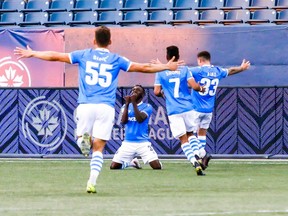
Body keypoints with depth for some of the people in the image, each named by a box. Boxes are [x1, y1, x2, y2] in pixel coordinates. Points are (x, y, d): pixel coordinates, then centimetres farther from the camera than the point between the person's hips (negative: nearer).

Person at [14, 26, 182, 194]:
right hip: (106, 107, 0)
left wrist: (31, 53, 25)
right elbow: (144, 68, 12)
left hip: (85, 105, 0)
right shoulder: (116, 60, 9)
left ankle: (83, 139, -21)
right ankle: (92, 181, -12)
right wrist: (167, 67, 25)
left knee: (82, 136, 17)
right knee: (98, 148, 4)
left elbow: (55, 56, 13)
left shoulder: (83, 55, 9)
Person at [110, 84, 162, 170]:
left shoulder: (147, 107, 1)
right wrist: (127, 104, -13)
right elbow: (123, 121, -6)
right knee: (113, 166, -6)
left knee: (157, 166, -18)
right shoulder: (125, 106, 11)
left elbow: (140, 119, -17)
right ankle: (130, 162, 24)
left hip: (143, 143, -3)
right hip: (127, 143, 3)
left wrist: (134, 103, -23)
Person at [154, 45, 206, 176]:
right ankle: (197, 155, -1)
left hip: (173, 111, -1)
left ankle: (195, 162, -19)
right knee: (190, 134, 22)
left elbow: (157, 92, -3)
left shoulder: (161, 73, 2)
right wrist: (201, 88, 14)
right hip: (188, 108, 1)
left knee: (183, 139, -1)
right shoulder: (184, 70, 2)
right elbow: (194, 86, -8)